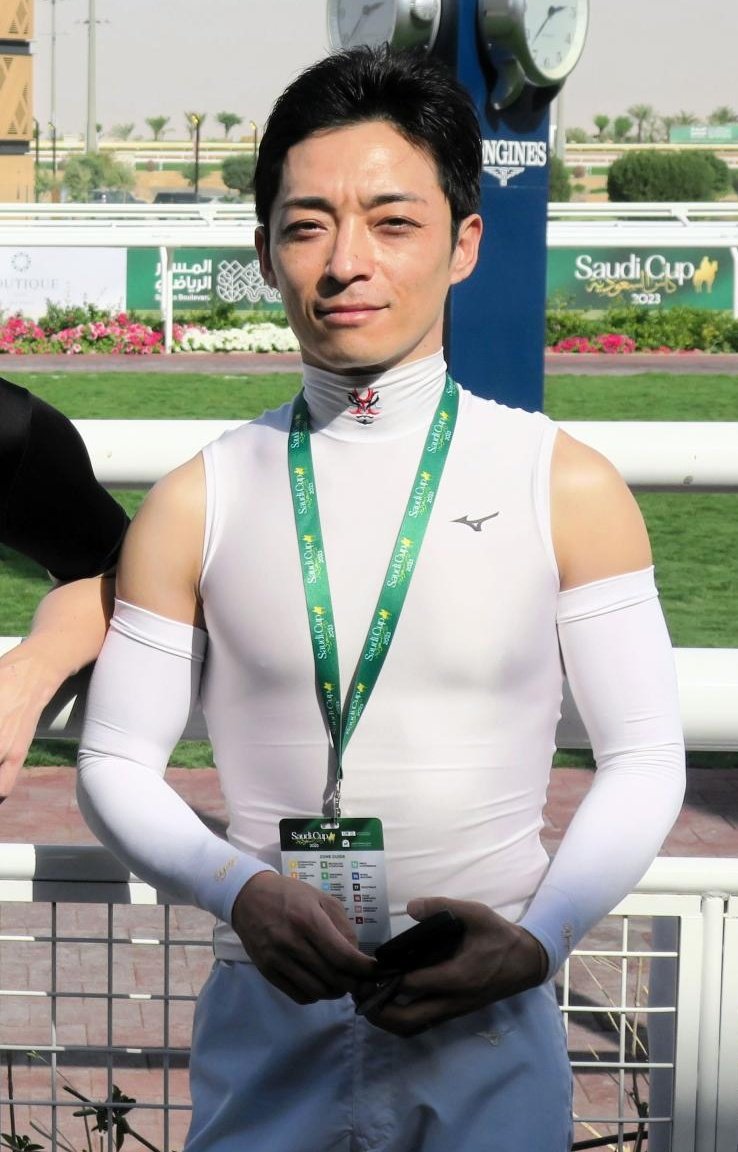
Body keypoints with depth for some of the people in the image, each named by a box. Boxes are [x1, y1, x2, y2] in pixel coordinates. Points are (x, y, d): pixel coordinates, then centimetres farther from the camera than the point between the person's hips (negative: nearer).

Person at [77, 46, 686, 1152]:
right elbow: (116, 764, 4)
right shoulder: (198, 503, 1)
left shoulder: (568, 489, -2)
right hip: (267, 1027, 1)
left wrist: (540, 940, -14)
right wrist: (241, 892, -14)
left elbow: (644, 760, 0)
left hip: (490, 1031, -1)